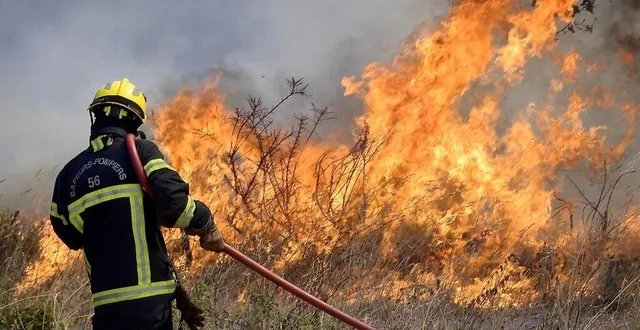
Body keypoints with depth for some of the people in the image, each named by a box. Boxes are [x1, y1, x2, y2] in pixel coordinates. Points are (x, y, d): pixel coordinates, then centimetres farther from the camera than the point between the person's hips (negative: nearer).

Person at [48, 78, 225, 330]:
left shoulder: (69, 173, 11)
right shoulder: (140, 151, -3)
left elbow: (71, 236, 15)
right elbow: (172, 201, -17)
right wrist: (205, 224, -1)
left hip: (105, 301, 4)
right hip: (147, 294, -4)